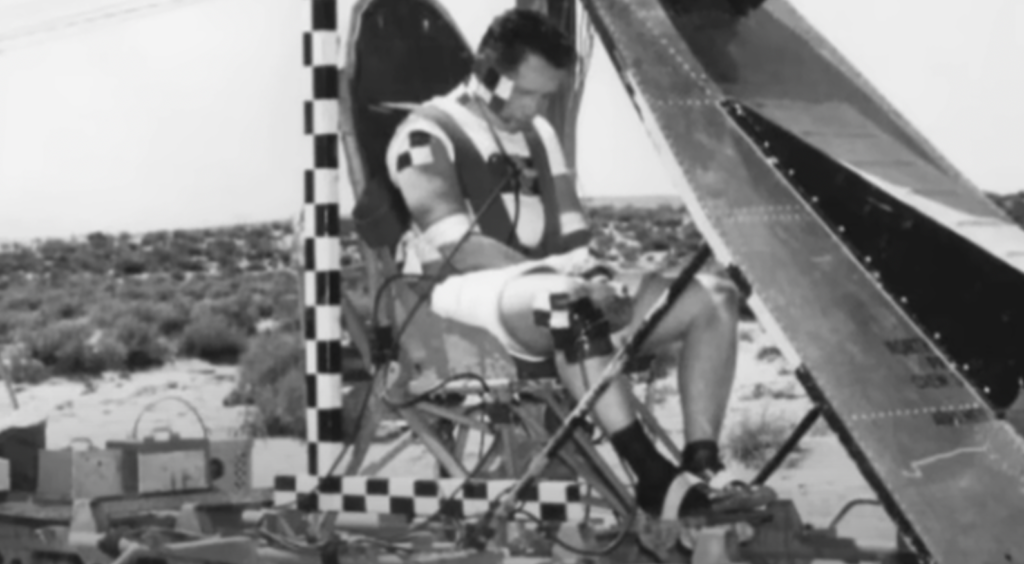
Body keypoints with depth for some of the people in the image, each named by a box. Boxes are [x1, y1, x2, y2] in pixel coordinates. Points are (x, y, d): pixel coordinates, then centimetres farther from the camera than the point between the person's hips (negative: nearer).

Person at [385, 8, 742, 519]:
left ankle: (702, 469, -20)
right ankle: (651, 475, -43)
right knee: (571, 304, -42)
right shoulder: (427, 134, -3)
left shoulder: (539, 135, 21)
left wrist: (595, 280, -5)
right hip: (466, 295, -8)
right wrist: (563, 279, -21)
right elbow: (457, 247, -15)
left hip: (553, 293, 8)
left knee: (715, 299, -8)